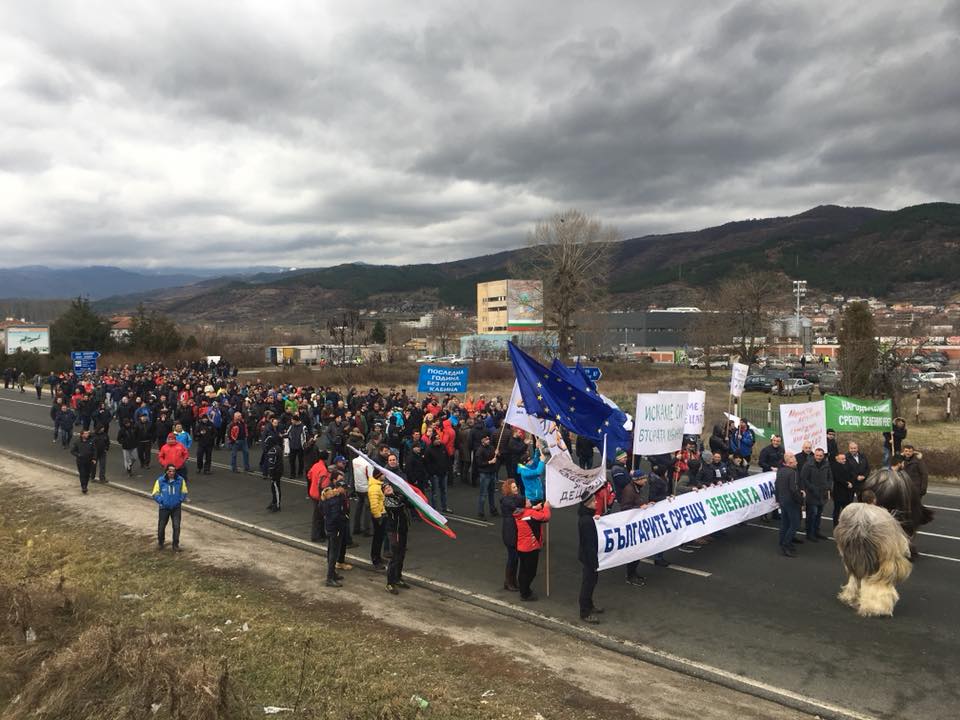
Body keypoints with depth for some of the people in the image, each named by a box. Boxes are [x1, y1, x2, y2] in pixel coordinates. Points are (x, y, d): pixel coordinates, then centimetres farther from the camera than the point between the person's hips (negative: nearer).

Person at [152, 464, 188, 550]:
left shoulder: (180, 480, -8)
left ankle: (176, 545, 12)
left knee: (176, 527, -5)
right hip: (164, 508, 0)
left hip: (176, 508, 0)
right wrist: (161, 501, -13)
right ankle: (160, 542, 38)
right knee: (161, 527, 12)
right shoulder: (160, 481, -12)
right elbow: (155, 494, -2)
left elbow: (184, 492, 5)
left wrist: (180, 500, -7)